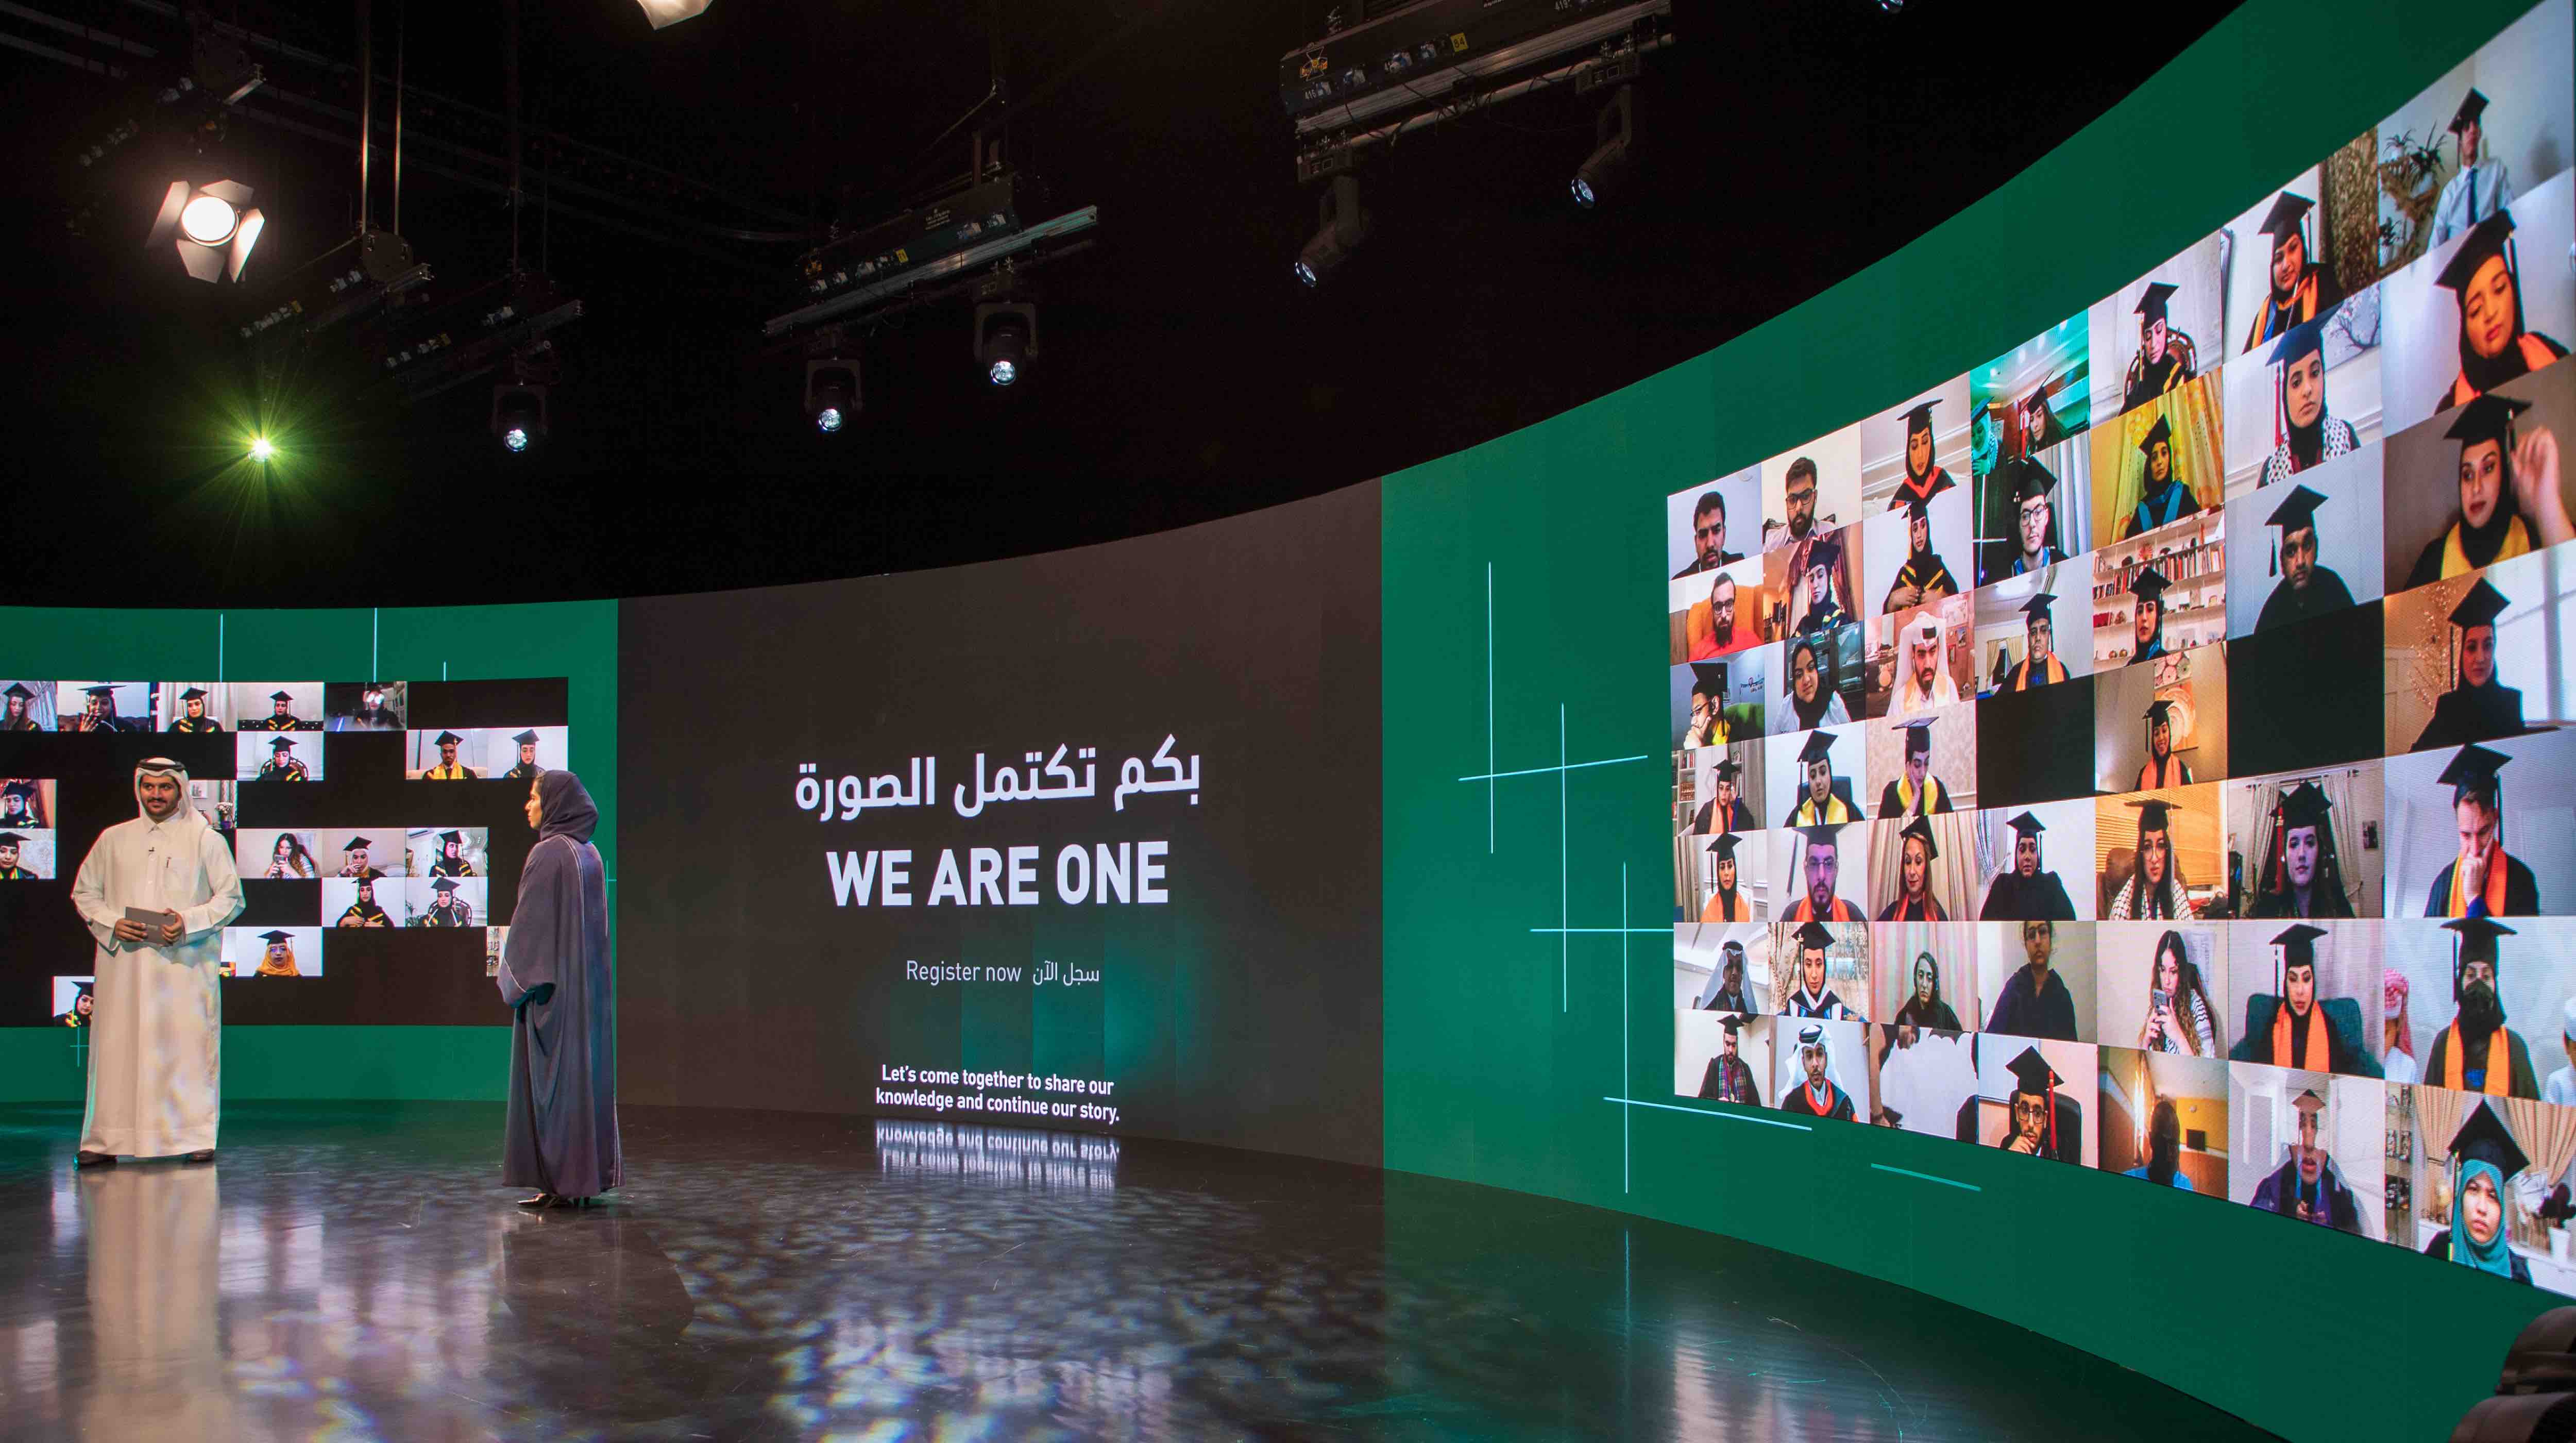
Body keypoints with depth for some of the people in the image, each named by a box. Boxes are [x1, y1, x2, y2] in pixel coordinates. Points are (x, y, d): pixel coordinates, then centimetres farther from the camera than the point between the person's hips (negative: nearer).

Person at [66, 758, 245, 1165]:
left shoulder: (206, 840, 5)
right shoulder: (113, 839, 12)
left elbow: (232, 898, 3)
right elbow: (83, 892, 16)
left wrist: (189, 922, -13)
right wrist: (112, 923, -4)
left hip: (185, 963, -2)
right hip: (124, 964, 2)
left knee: (189, 1047, -4)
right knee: (118, 1047, -1)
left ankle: (195, 1135, 2)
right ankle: (106, 1140, 3)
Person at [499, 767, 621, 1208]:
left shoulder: (548, 854, -14)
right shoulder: (590, 853, 11)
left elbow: (530, 923, -16)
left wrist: (516, 978, -7)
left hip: (551, 983, -8)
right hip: (588, 983, 8)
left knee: (552, 1077, -3)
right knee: (586, 1071, 10)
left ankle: (561, 1180, -1)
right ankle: (591, 1172, 13)